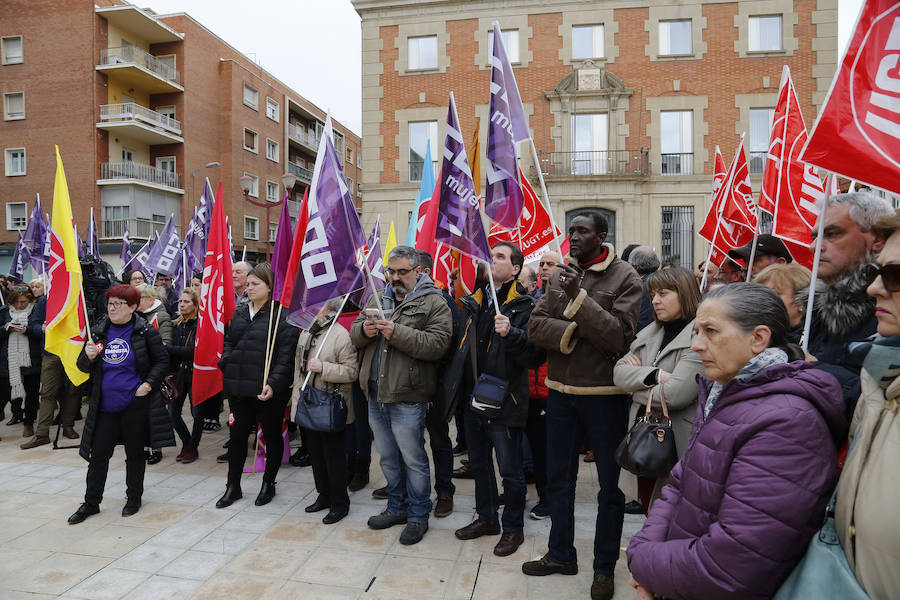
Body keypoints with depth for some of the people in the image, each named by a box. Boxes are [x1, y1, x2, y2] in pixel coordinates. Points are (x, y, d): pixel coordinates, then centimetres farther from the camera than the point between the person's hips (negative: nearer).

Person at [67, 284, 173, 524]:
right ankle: (91, 503, 24)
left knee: (134, 453, 10)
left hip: (135, 404, -3)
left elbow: (162, 360, -1)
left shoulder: (145, 331, -6)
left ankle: (133, 498, 27)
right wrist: (88, 356, -11)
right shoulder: (99, 331, 5)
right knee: (98, 453, 8)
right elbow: (83, 366, 10)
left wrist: (149, 383, -13)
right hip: (105, 405, 3)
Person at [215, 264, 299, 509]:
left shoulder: (282, 315, -11)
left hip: (268, 390, -6)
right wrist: (226, 365, 5)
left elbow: (286, 355, -15)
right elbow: (228, 342, 21)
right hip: (239, 388, 6)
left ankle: (268, 484, 29)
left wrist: (273, 384, -21)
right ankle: (233, 486, 29)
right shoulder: (239, 313, 11)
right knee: (237, 435, 14)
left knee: (272, 436, 11)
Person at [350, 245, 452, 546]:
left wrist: (397, 333, -25)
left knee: (413, 459, 6)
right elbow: (355, 333, 14)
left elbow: (438, 343, -20)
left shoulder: (433, 303, -7)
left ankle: (418, 515, 25)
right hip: (376, 394, 7)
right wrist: (364, 329, -10)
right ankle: (397, 507, 38)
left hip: (406, 397, -6)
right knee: (387, 457, 19)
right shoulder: (377, 298, 12)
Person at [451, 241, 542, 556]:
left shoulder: (524, 306, -11)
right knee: (479, 464, 20)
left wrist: (511, 334, -33)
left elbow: (536, 354, -20)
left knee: (510, 471, 7)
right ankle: (486, 518, 39)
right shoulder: (474, 302, 10)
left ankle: (513, 527, 27)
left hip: (504, 401, -7)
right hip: (473, 398, 7)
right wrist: (459, 386, 18)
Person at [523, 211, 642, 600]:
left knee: (609, 484, 12)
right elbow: (536, 326, -3)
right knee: (558, 478, 17)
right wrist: (575, 331, -19)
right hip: (560, 392, 5)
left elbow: (618, 337, -19)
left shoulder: (625, 279, -9)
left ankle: (604, 567, 31)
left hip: (604, 395, -4)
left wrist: (579, 297, -24)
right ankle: (561, 554, 37)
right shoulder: (561, 275, 5)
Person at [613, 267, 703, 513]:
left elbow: (675, 395, -23)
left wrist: (637, 384, -6)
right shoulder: (650, 332, 10)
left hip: (676, 444, -7)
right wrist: (655, 375, -16)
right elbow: (618, 372, 1)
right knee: (651, 515, 19)